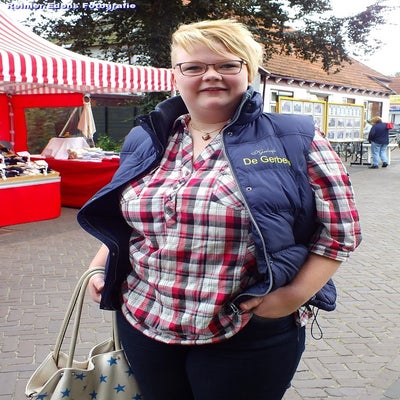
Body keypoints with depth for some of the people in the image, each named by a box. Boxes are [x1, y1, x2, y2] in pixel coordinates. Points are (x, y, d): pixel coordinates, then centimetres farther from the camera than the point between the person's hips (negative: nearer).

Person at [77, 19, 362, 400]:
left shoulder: (294, 141, -7)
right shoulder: (147, 142, 6)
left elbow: (340, 230, -6)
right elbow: (120, 219, 19)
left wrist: (295, 294, -16)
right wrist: (100, 265, 7)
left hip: (250, 339, -3)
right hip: (143, 325, 4)